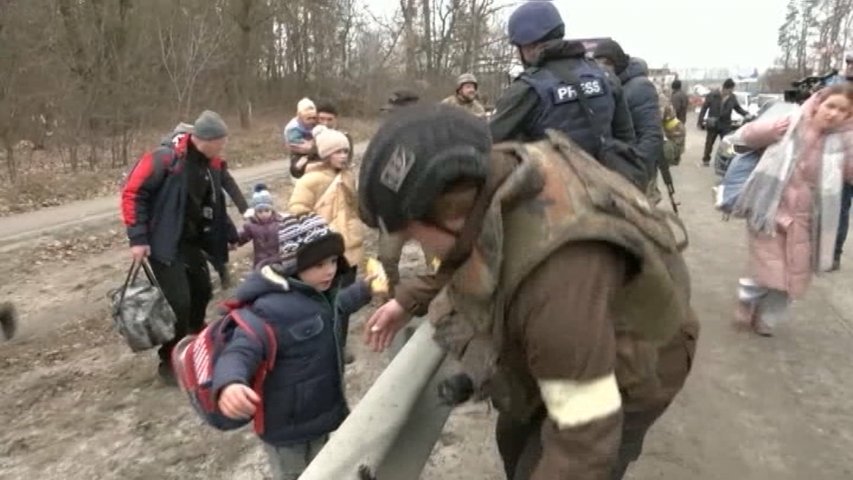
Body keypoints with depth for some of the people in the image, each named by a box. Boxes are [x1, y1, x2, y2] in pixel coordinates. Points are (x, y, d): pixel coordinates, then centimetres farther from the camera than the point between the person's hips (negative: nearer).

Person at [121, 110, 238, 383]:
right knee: (178, 302, -10)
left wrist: (229, 233, 19)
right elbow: (132, 193, -17)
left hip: (193, 241, 7)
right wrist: (138, 238, -20)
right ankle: (170, 360, 10)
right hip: (165, 243, -7)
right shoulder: (165, 158, -20)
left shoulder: (211, 163, 3)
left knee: (202, 290, 16)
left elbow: (215, 203, 16)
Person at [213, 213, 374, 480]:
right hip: (288, 429, -8)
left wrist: (366, 290, 25)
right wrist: (230, 384, -59)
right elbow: (239, 352, -39)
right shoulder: (271, 309, -30)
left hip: (321, 415, 8)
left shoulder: (318, 292, -2)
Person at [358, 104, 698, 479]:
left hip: (626, 372, -8)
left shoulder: (555, 275, -46)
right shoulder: (496, 178, -22)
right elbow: (468, 253, 3)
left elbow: (586, 440, -37)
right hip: (565, 351, 8)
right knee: (515, 441, 25)